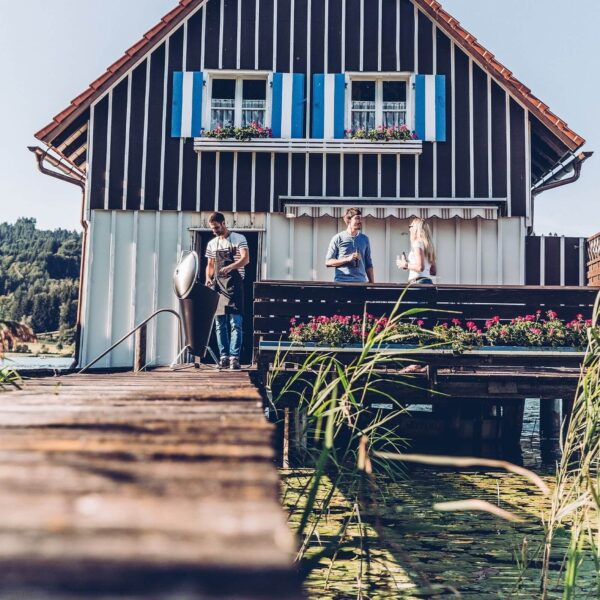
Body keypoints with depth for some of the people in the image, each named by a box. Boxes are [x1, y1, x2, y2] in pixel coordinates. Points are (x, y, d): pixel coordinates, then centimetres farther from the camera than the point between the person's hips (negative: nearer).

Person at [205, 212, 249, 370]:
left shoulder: (238, 239, 0)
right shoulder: (211, 244, 16)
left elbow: (245, 259, -14)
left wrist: (229, 267, -30)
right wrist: (208, 278, 1)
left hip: (234, 286, -5)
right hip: (217, 286, 5)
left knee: (235, 323, -9)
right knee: (220, 324, 4)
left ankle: (234, 357, -9)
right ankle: (224, 356, 10)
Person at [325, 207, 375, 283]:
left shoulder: (364, 239, 14)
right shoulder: (338, 238, 3)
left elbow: (368, 264, 17)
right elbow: (328, 262, 0)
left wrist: (372, 283, 10)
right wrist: (348, 259, -11)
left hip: (360, 281, 3)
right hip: (342, 281, -3)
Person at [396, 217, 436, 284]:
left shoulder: (417, 243, -5)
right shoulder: (428, 244, 20)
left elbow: (420, 267, -17)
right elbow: (433, 271, 22)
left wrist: (405, 265, -1)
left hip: (419, 282, -9)